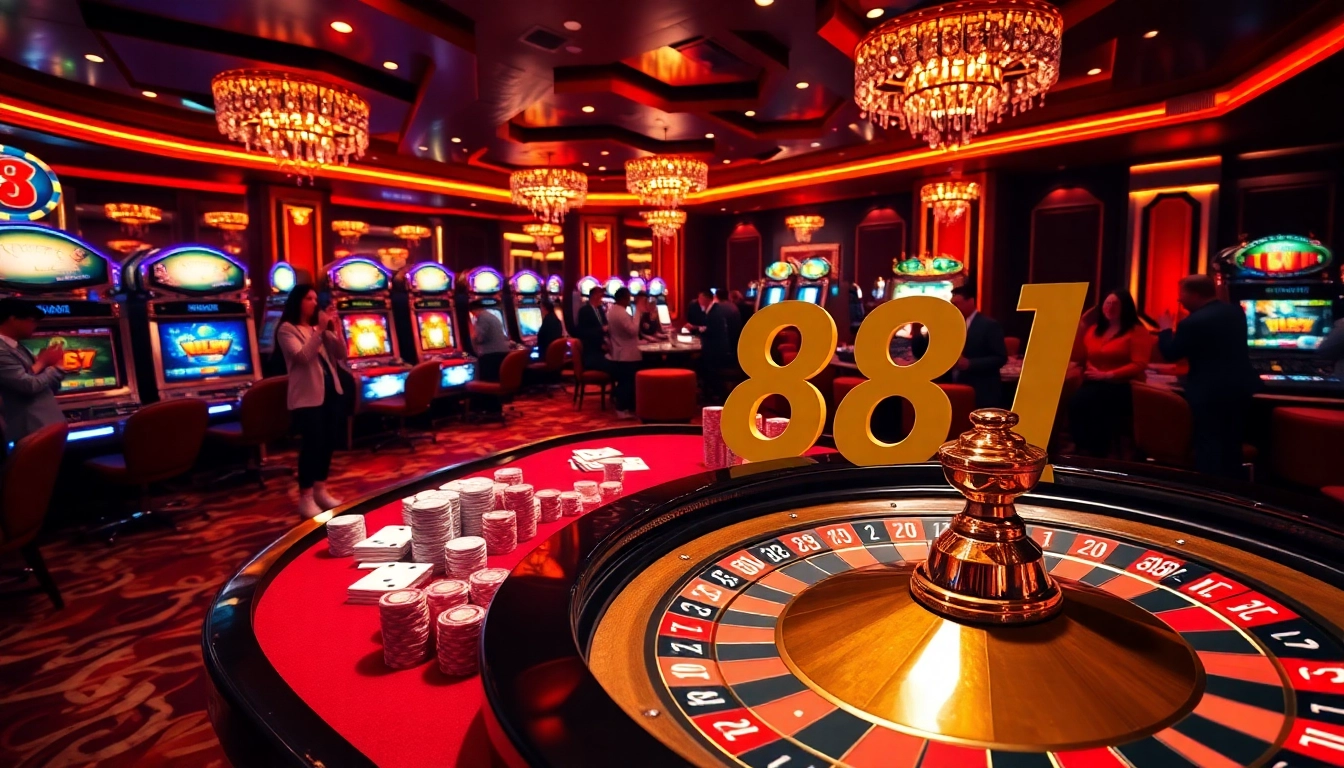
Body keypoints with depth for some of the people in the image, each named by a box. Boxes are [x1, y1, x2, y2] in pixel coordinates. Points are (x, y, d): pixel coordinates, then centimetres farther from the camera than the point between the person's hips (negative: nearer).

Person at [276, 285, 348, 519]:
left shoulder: (319, 327, 15)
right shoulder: (287, 329, -4)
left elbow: (341, 355, 7)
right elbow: (303, 357, -20)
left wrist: (336, 329, -6)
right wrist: (320, 330, -21)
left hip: (331, 391, 7)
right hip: (307, 396, -7)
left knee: (329, 442, 9)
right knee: (312, 444, -8)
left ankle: (320, 490, 22)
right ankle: (305, 497, 3)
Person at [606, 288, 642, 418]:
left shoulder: (611, 312, 11)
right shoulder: (622, 313, -20)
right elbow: (633, 331, -23)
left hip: (617, 353, 10)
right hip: (627, 355, -10)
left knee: (622, 382, 14)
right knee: (629, 382, -2)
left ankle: (621, 407, 19)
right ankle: (623, 409, 1)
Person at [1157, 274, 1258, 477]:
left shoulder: (1193, 322, -19)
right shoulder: (1236, 311, 7)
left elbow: (1170, 353, -10)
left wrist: (1166, 329, 5)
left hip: (1210, 392, -8)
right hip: (1241, 386, 8)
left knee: (1208, 447, 0)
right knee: (1232, 444, 17)